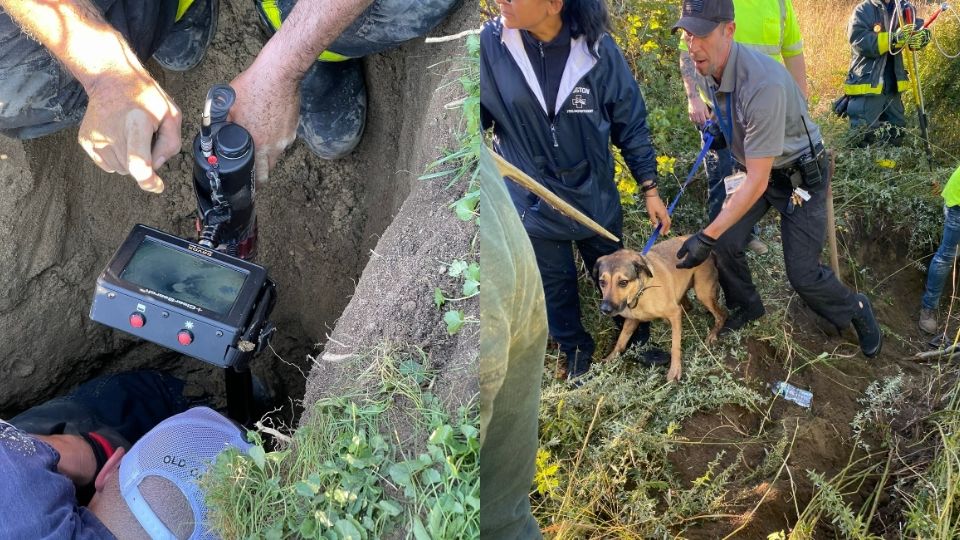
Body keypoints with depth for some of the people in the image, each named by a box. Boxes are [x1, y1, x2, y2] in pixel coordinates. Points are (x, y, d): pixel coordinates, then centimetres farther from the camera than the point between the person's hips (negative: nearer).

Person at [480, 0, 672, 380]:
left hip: (596, 198, 0)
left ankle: (638, 340, 48)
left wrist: (649, 188, -1)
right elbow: (482, 114, -4)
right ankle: (576, 350, 45)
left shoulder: (597, 49, -16)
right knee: (555, 287, 19)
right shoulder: (490, 44, -16)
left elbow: (630, 124, -4)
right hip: (533, 203, 0)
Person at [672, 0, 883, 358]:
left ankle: (857, 312, 26)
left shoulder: (763, 84, -39)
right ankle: (746, 307, 24)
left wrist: (706, 237, -35)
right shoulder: (709, 70, -13)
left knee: (803, 274, -5)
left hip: (802, 175, -7)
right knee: (726, 243, -5)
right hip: (757, 169, 7)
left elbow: (757, 182, -35)